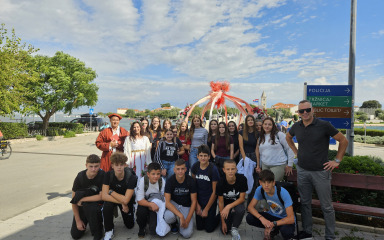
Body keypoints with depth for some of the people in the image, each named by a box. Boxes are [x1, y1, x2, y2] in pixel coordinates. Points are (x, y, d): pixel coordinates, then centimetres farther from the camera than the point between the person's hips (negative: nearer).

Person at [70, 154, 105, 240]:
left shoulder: (103, 175, -23)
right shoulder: (80, 177, -15)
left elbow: (101, 196, -24)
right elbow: (74, 200, -8)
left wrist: (82, 199, -18)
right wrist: (78, 220, -6)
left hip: (98, 205, -3)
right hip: (83, 207, 3)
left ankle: (97, 233, -10)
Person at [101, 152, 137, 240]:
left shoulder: (131, 177, -31)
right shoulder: (108, 175, -24)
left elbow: (125, 200, -33)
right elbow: (104, 196, -29)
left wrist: (111, 191, -25)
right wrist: (122, 203, -32)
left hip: (127, 200, -1)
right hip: (112, 199, 1)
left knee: (129, 225, 4)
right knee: (107, 206, -32)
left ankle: (131, 210, 35)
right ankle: (109, 231, -8)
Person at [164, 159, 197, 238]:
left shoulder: (190, 181, -15)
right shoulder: (170, 181, -17)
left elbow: (194, 201, -9)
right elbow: (167, 202, -23)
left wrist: (187, 220, -18)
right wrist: (180, 216, -33)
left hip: (186, 206, 0)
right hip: (173, 204, 0)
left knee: (186, 234, -17)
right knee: (168, 217, -35)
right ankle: (174, 223, 3)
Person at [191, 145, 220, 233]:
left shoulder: (213, 169, -20)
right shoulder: (195, 167, -9)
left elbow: (214, 191, -14)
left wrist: (206, 209, -9)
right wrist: (197, 204, -2)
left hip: (210, 201, -3)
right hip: (199, 200, 3)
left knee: (209, 228, 6)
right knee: (199, 227, 12)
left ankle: (219, 216, 31)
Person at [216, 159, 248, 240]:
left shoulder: (242, 179, -23)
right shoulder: (221, 183, -22)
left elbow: (242, 198, -17)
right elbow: (221, 202, -13)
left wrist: (229, 206, -31)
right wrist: (223, 222, -11)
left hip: (237, 203, 0)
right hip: (226, 204, 1)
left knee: (241, 209, -36)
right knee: (225, 231, -8)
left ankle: (234, 228, -7)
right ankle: (231, 217, 25)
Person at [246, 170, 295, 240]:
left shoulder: (283, 193, -31)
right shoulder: (260, 190, -17)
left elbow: (291, 219, -31)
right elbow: (250, 207, -14)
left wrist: (273, 224, -38)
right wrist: (261, 218, -32)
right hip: (272, 215, 5)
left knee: (286, 231, -40)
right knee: (249, 218, -19)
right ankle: (273, 230, 6)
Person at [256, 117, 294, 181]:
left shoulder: (279, 135, -5)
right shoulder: (260, 137, 13)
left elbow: (289, 148, -5)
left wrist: (290, 165, -5)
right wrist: (258, 166, 18)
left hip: (278, 165, -5)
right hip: (264, 166, 5)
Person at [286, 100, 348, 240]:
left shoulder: (324, 125, -13)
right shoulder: (296, 126, 0)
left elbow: (343, 141, -5)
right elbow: (288, 137, 22)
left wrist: (337, 161, -6)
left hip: (321, 171, -4)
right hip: (302, 170, 4)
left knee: (326, 206, 7)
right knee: (305, 203, 15)